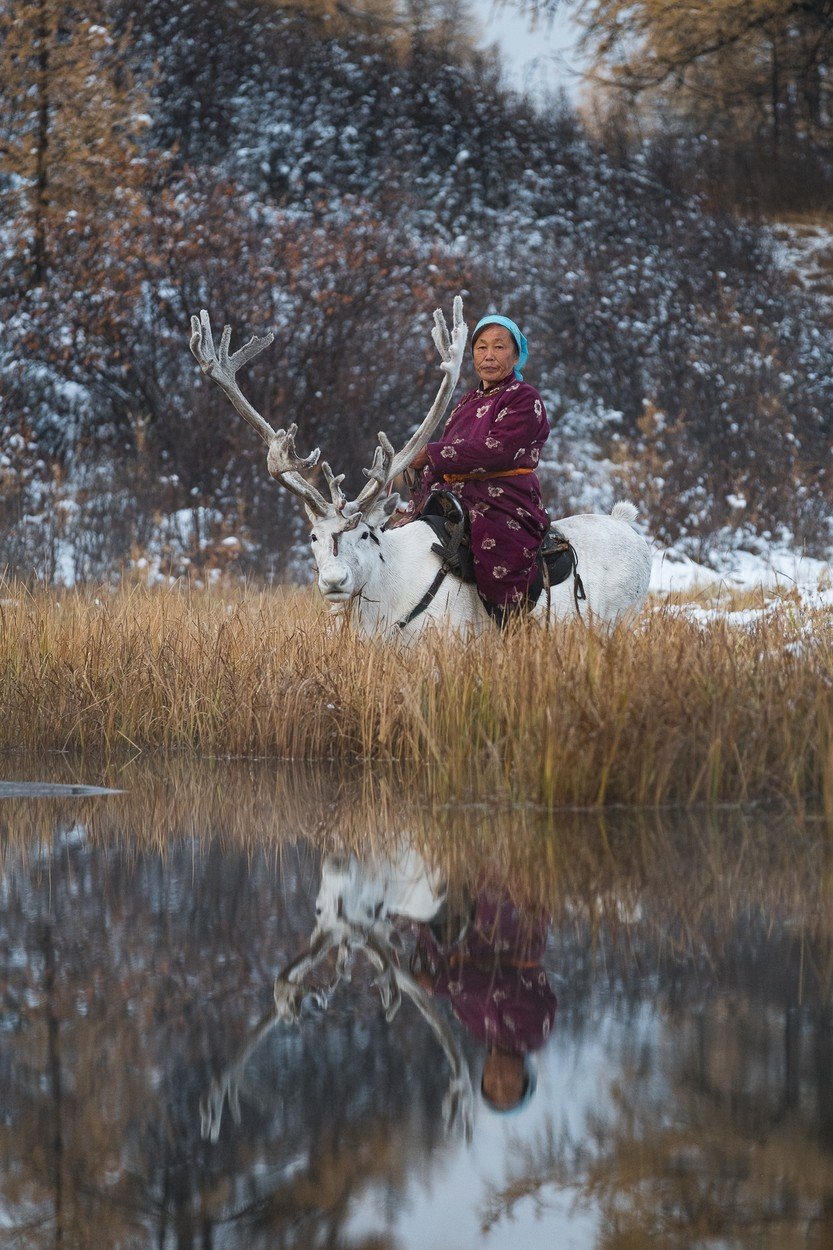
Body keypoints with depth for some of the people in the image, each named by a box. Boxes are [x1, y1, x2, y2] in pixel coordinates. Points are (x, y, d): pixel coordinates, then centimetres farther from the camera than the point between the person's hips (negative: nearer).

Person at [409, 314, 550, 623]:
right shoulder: (469, 402, 22)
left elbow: (496, 450, -16)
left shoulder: (524, 398, -3)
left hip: (505, 503, -8)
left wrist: (431, 454, -15)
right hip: (457, 499, 8)